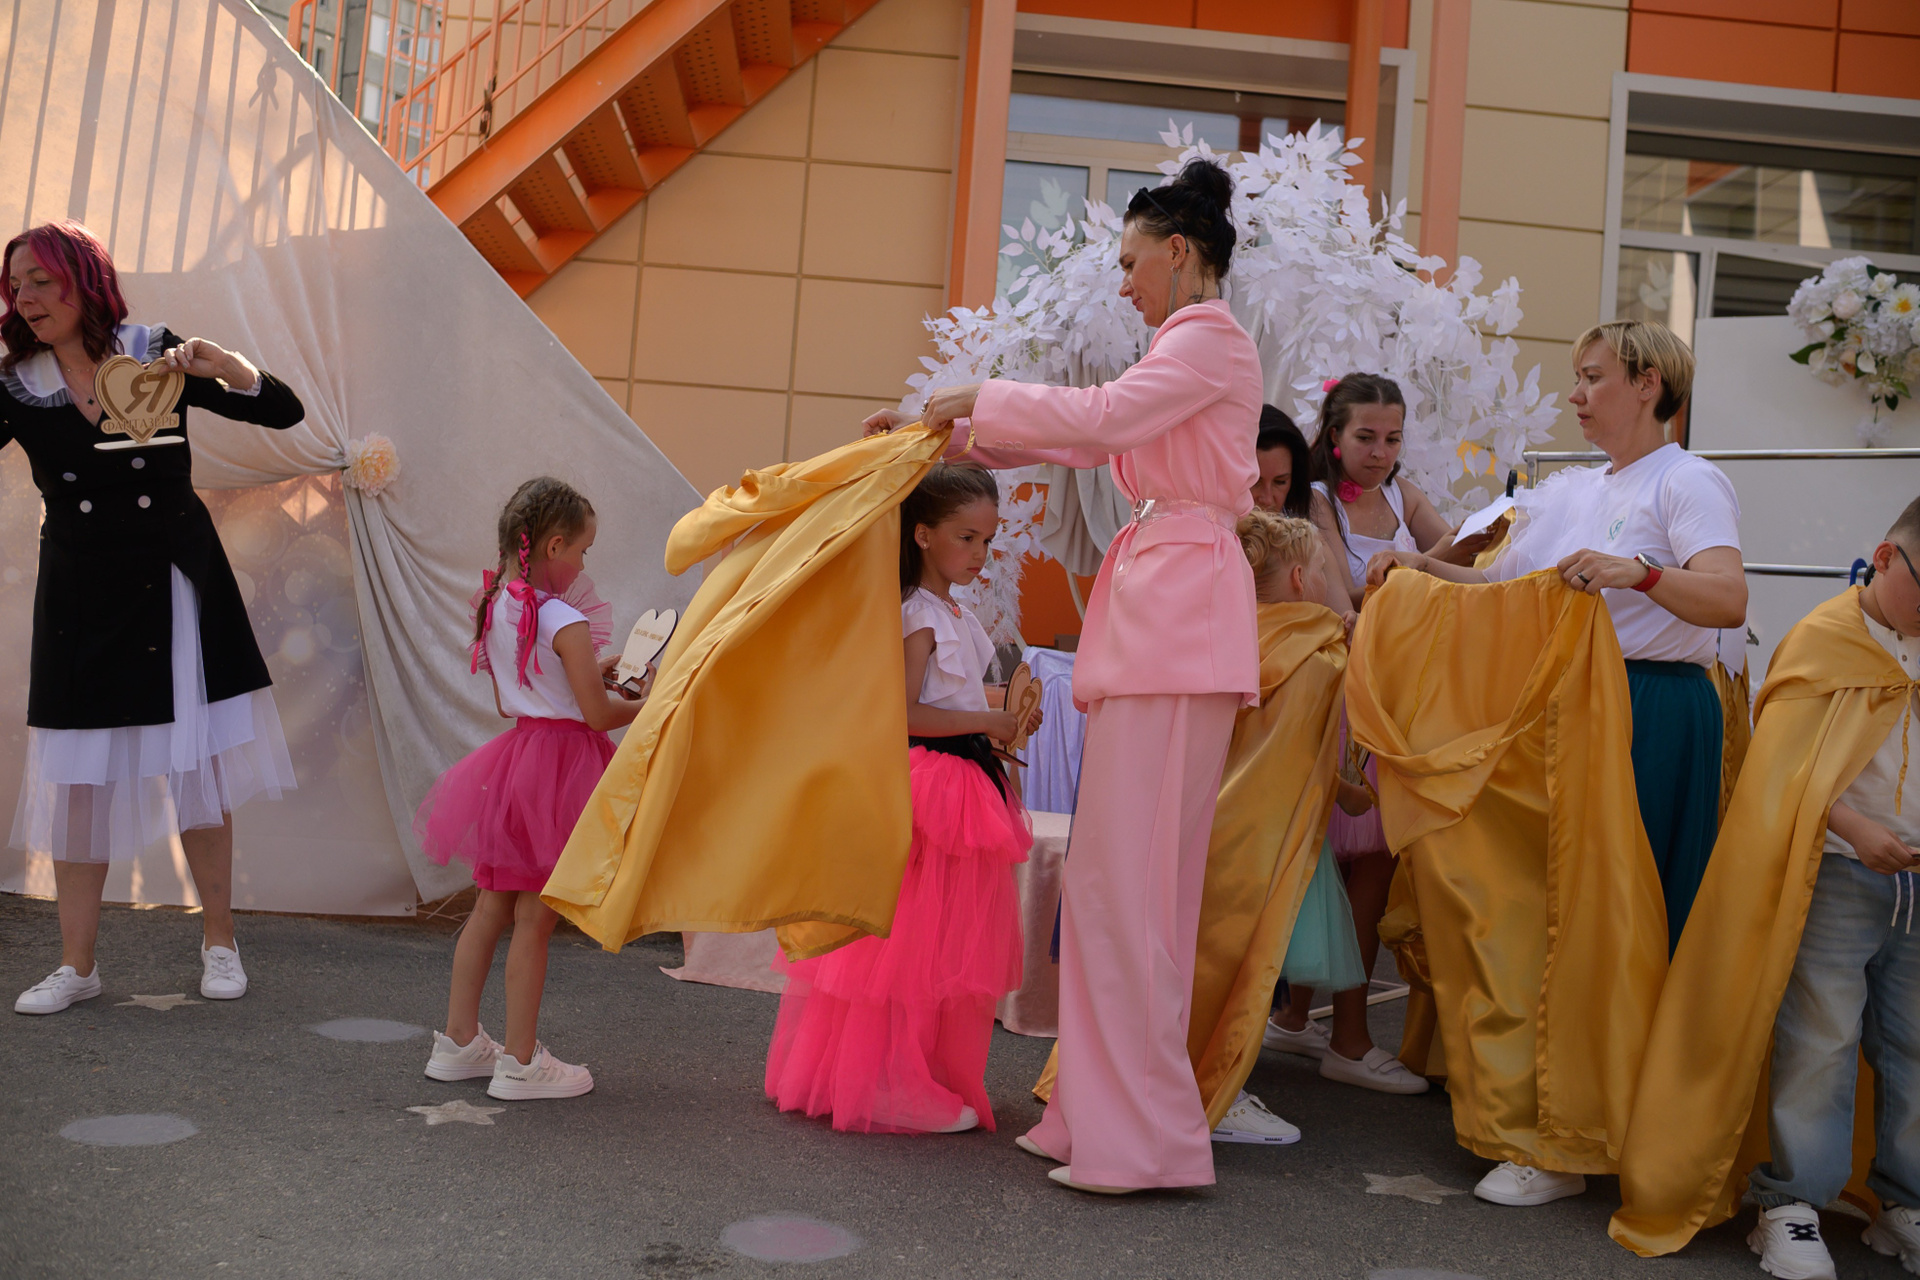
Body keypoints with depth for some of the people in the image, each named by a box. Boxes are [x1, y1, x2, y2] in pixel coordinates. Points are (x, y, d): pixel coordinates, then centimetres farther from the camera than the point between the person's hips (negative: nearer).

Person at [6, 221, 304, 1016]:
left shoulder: (156, 355, -4)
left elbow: (284, 413, -6)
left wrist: (223, 366, -23)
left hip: (174, 589, -1)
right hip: (81, 598, 1)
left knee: (196, 770, 4)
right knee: (77, 781, 4)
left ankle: (219, 944, 20)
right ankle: (77, 965, 17)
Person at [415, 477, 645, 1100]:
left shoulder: (495, 610, 6)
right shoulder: (566, 622, -18)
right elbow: (598, 715, -18)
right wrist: (645, 703, 2)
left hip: (515, 749, 8)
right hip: (558, 766, -8)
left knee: (491, 908, 16)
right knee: (533, 919, 0)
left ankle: (459, 1040, 25)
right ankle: (520, 1062, 10)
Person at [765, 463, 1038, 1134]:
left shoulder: (957, 616, 16)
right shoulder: (919, 616, -14)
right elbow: (903, 713, -22)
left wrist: (1003, 721, 10)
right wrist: (988, 722, -16)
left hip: (964, 784, 10)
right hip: (927, 784, -10)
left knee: (947, 942, 14)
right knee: (917, 940, -2)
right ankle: (897, 1086, 9)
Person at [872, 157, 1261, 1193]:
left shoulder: (1210, 341, -3)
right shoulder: (1188, 350, 26)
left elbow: (1099, 417, -17)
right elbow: (1085, 439, 26)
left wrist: (979, 399, -4)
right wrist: (949, 435, 22)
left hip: (1182, 600, -10)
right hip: (1155, 606, 10)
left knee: (1129, 865, -10)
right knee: (1128, 865, 8)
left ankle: (1148, 1136, -4)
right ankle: (1106, 1110, 15)